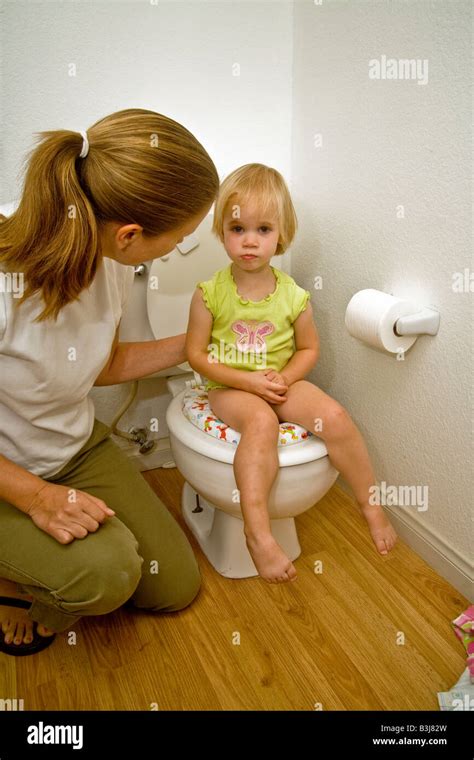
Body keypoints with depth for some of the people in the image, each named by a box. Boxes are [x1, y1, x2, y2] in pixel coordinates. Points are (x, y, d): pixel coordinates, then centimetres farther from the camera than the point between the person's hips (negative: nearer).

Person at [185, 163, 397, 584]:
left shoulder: (293, 296, -3)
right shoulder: (210, 293, -7)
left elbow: (309, 348, 8)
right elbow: (197, 353, -5)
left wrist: (285, 377, -11)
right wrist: (247, 380, -16)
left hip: (282, 384, 3)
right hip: (230, 388, -2)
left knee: (334, 416, -20)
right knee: (261, 422, -34)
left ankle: (371, 504, 0)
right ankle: (257, 531, -30)